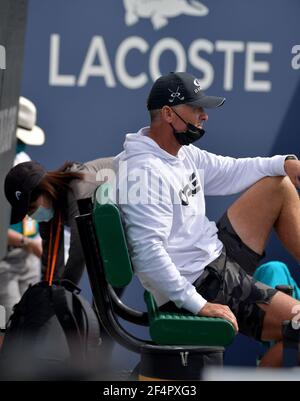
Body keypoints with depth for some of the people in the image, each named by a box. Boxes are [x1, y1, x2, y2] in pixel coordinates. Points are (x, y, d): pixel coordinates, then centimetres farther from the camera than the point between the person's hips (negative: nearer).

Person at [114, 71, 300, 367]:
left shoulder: (184, 153, 7)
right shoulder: (144, 173, -24)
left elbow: (230, 172, 21)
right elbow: (147, 253, -29)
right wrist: (199, 305, -27)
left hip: (218, 253, 11)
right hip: (199, 285, -11)